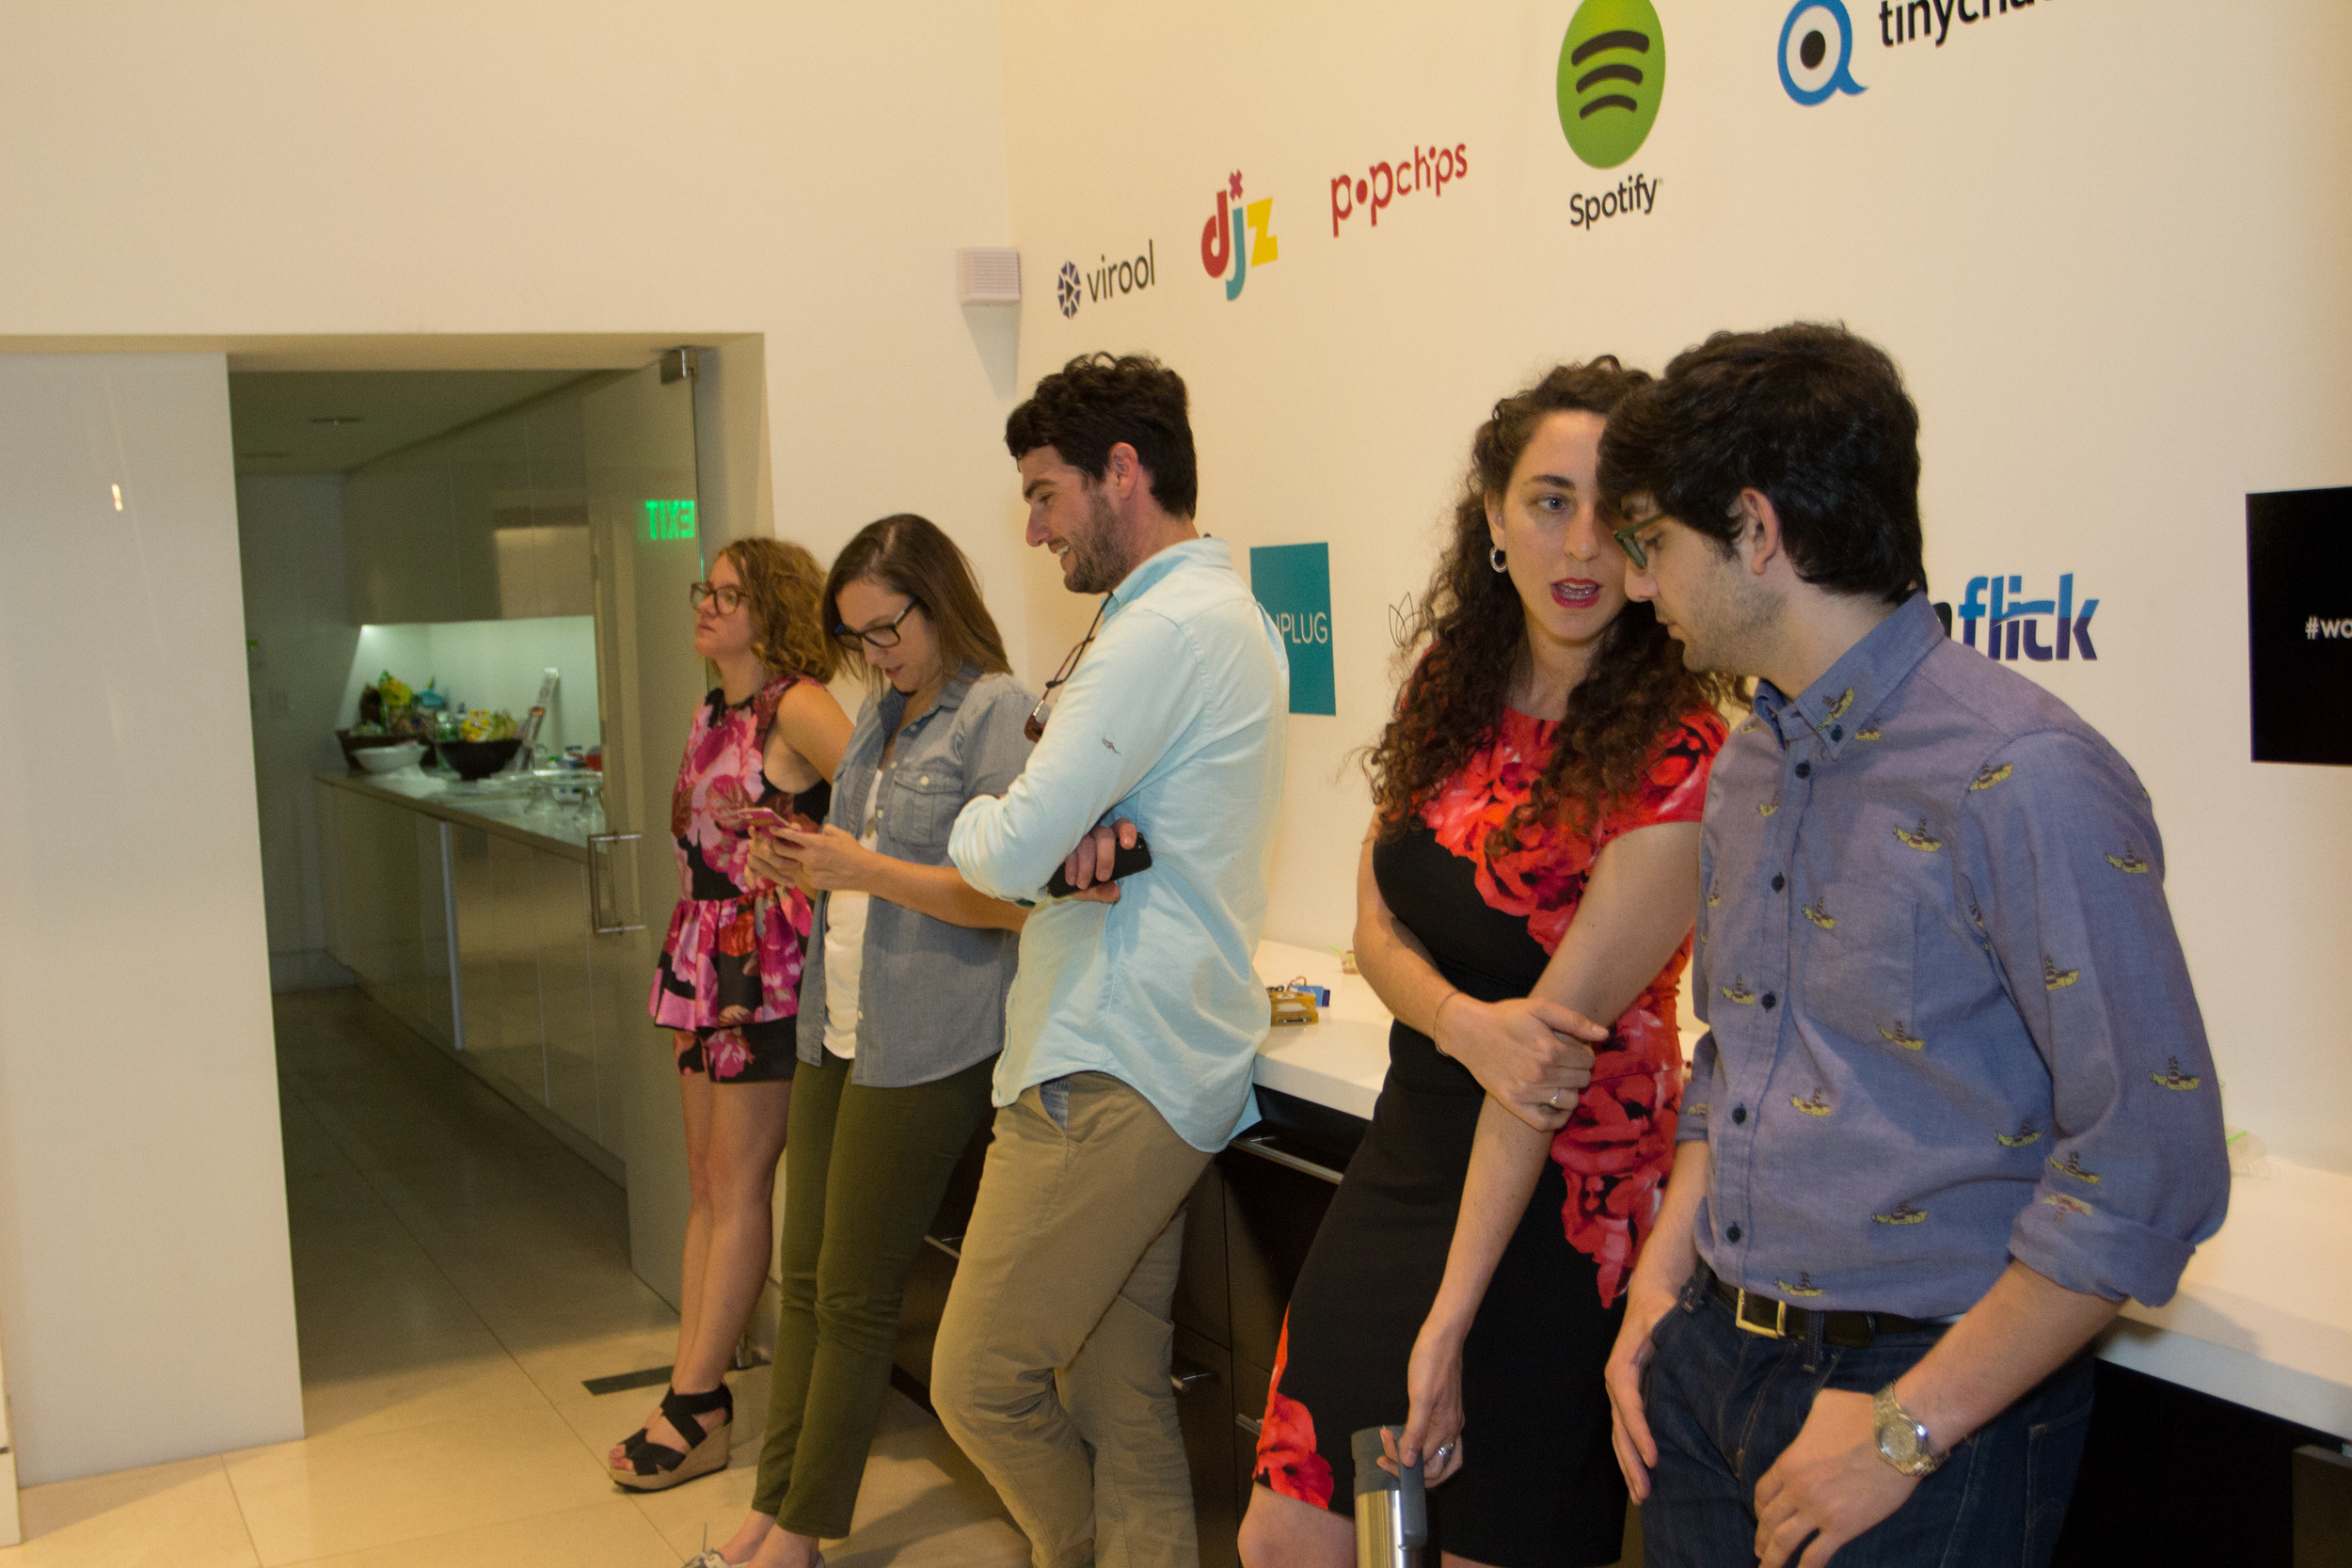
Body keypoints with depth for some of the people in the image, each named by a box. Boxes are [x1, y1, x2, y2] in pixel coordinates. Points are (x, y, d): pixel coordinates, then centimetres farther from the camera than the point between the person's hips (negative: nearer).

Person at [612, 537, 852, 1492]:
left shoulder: (797, 708, -13)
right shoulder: (712, 715, 14)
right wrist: (687, 973, 17)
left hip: (770, 966, -9)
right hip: (707, 965, 9)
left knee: (737, 1185, -2)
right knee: (708, 1183, 11)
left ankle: (695, 1406, 6)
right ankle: (698, 1393, 18)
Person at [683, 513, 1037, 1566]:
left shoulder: (997, 711, -12)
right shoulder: (880, 711, 14)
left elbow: (1011, 895, -19)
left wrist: (864, 869, -18)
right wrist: (804, 867, 2)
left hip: (924, 1048, -8)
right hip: (837, 1030, 8)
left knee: (854, 1299, 2)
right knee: (806, 1279, 12)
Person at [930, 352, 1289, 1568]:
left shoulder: (1165, 629, -16)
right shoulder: (1228, 613, 18)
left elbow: (1008, 856, -19)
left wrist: (977, 822, 3)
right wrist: (1076, 839, -6)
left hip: (1107, 1077, -10)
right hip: (1162, 1057, 10)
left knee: (979, 1384, -2)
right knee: (1120, 1397, 14)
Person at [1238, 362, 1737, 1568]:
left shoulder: (1675, 755, -17)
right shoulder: (1450, 696, 3)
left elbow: (1560, 1037, -20)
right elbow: (1376, 928, 5)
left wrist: (1450, 1324, -18)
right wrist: (1464, 1021, -19)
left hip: (1560, 1203, -6)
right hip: (1405, 1159, 6)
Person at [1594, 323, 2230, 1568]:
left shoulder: (2022, 778, -20)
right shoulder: (1746, 766, 7)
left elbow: (2150, 1169, -21)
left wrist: (1906, 1427, -18)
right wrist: (1660, 1286, 7)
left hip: (1922, 1382, -7)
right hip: (1711, 1361, 7)